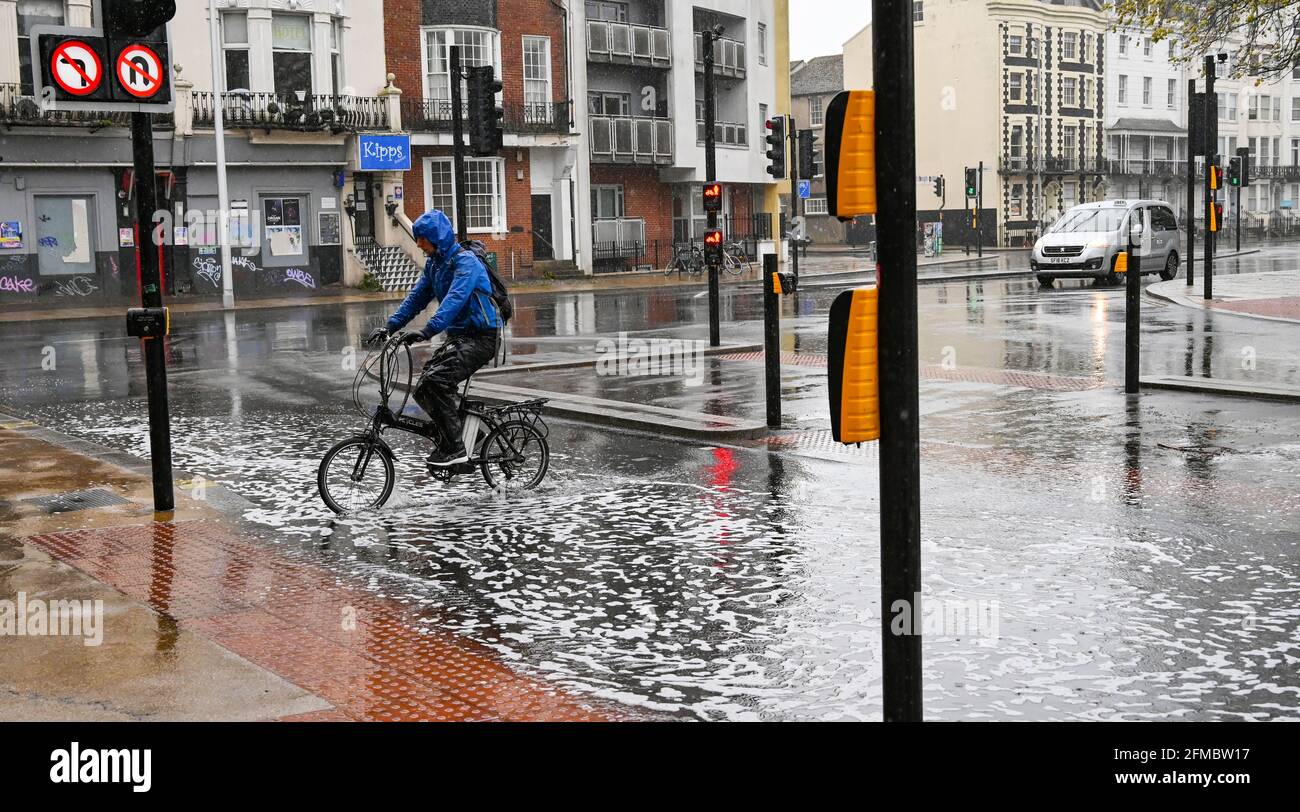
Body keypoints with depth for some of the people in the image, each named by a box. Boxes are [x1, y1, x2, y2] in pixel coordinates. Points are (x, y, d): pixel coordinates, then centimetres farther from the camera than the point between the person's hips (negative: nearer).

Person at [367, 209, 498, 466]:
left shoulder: (466, 261, -16)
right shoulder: (434, 263, 12)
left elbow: (455, 299, -31)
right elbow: (416, 297, 12)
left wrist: (428, 331, -42)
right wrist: (390, 326, -1)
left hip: (481, 336, -9)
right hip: (458, 336, 9)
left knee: (436, 380, -26)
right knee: (423, 391, 0)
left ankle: (455, 448, -19)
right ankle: (466, 431, 17)